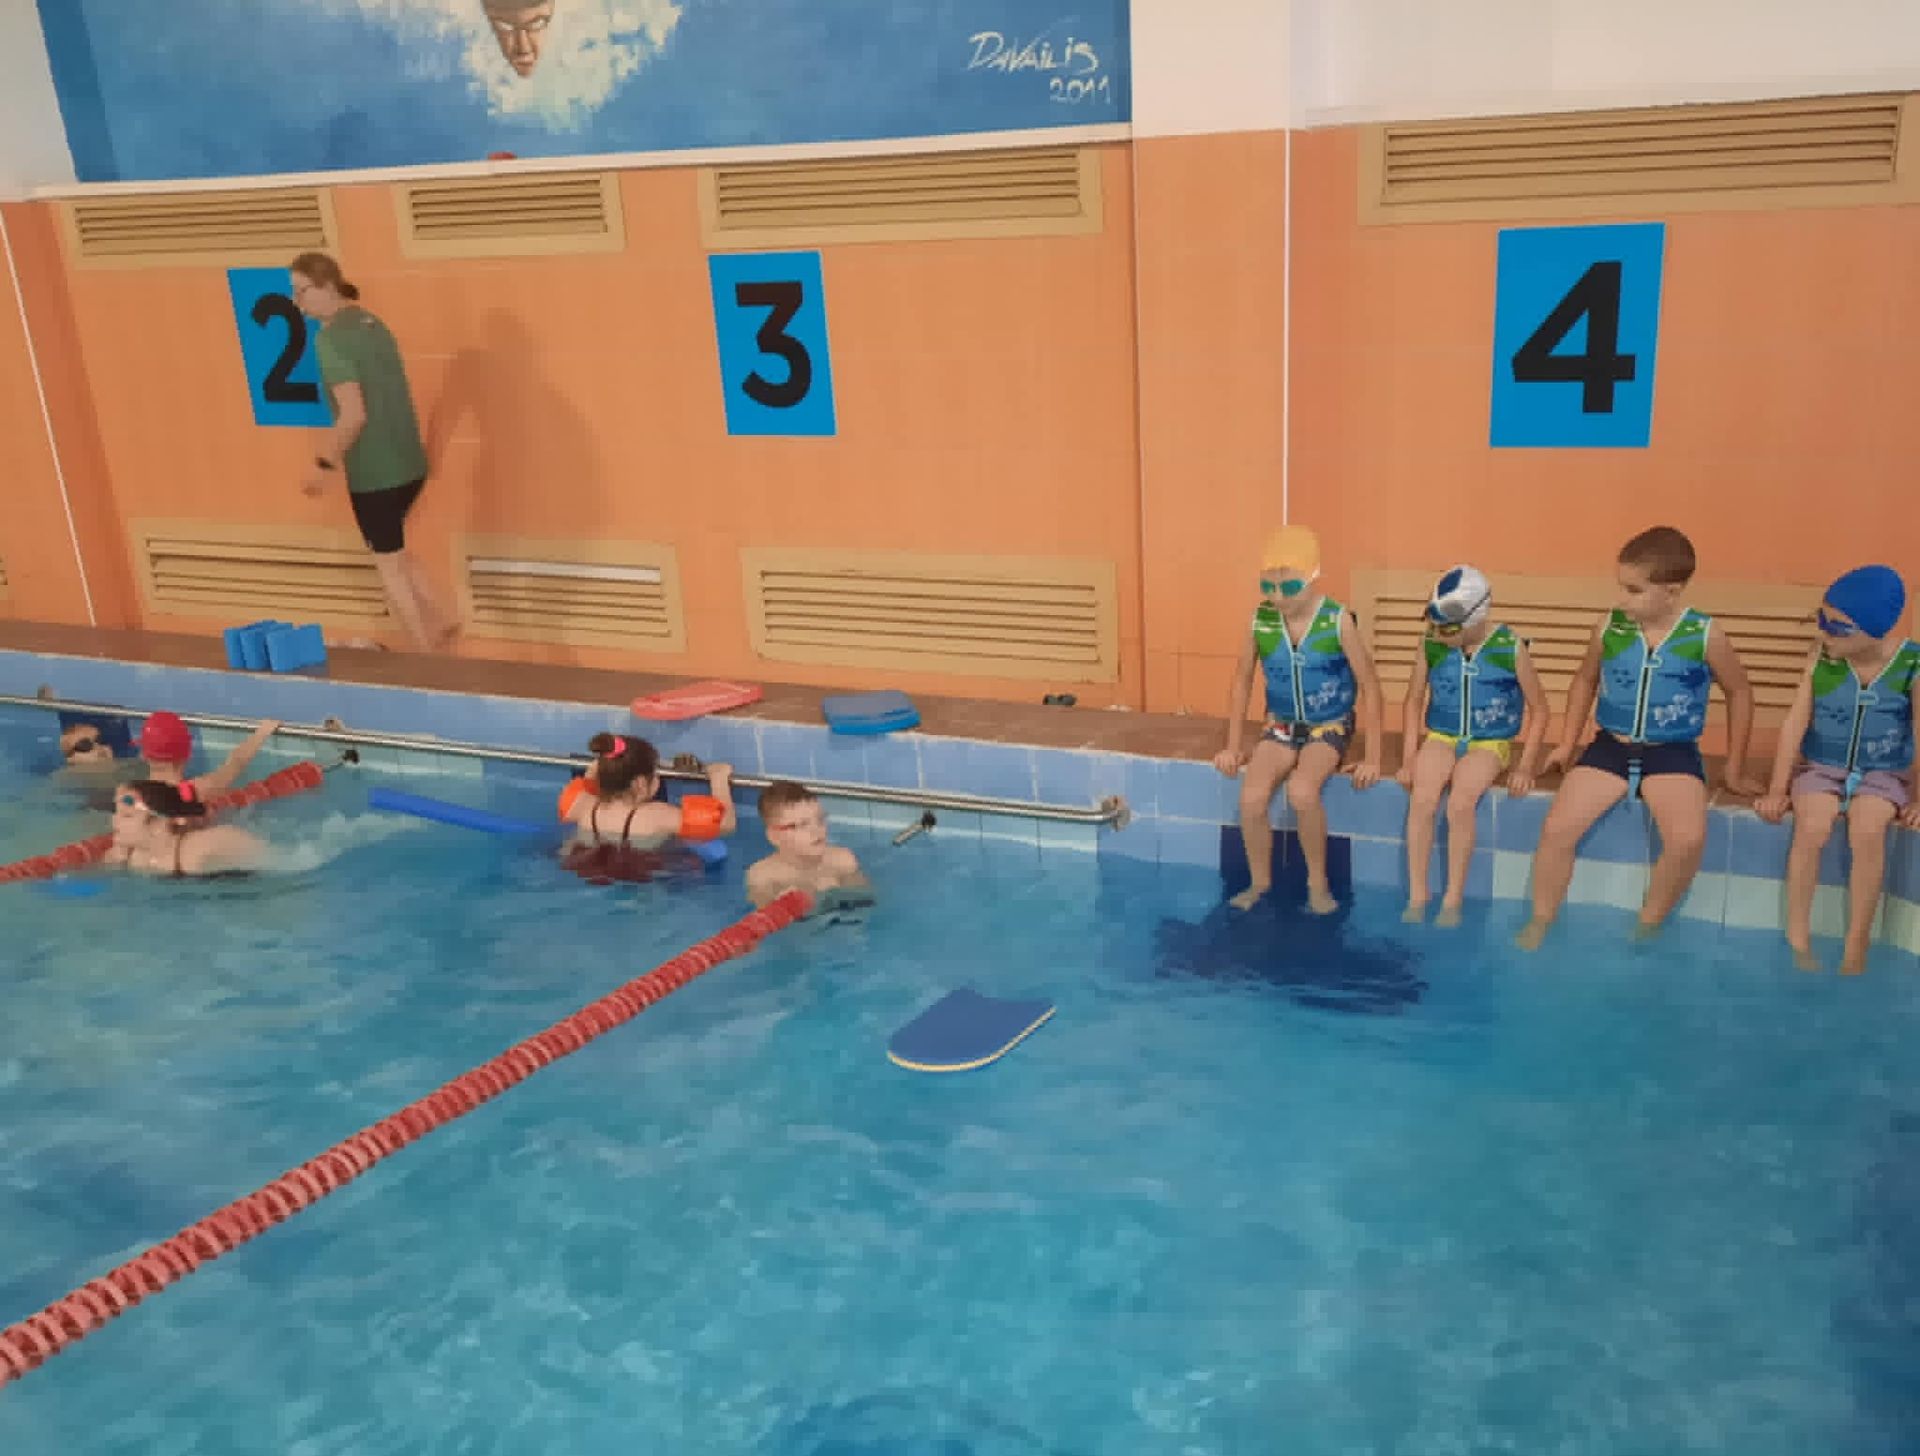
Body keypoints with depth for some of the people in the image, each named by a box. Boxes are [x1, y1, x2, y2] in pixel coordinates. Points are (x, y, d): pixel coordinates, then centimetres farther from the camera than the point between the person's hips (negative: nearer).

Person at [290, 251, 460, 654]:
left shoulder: (331, 338, -16)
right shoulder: (372, 324, 10)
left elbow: (354, 415, -23)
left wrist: (324, 464, -13)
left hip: (374, 471, -8)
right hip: (409, 462, 8)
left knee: (387, 562, 7)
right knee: (394, 550, 26)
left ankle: (423, 653, 14)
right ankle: (439, 618, 20)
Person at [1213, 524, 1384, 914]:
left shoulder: (1337, 621, -17)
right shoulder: (1260, 620, -7)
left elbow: (1370, 686, -11)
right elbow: (1242, 681, 5)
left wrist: (1372, 758, -13)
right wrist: (1233, 746, 3)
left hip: (1329, 728, -3)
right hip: (1281, 726, 3)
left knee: (1301, 792, -32)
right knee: (1251, 799, -23)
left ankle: (1318, 882, -10)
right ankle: (1259, 882, 2)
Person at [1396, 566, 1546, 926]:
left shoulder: (1510, 649, -12)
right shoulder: (1430, 644, -5)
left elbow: (1539, 709, -1)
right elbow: (1414, 700, 8)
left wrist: (1525, 765, -10)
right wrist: (1409, 757, -1)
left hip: (1489, 743, -2)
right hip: (1441, 737, 2)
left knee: (1460, 803, -31)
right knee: (1421, 800, -27)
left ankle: (1453, 899, -16)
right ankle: (1416, 896, -16)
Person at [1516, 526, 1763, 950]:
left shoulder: (1705, 636, -9)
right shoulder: (1609, 628, -4)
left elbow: (1739, 693, 6)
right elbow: (1585, 680, 16)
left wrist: (1734, 769, 9)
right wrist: (1567, 744, 14)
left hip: (1672, 753, -2)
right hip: (1611, 746, 2)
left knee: (1688, 840, -27)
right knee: (1556, 829, -17)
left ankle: (1647, 927, -3)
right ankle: (1540, 923, 4)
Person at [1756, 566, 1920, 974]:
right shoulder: (1821, 658, -9)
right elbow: (1795, 723, -6)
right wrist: (1778, 789, -7)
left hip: (1883, 774, -1)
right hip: (1823, 769, 1)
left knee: (1868, 832, -31)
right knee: (1812, 827, -29)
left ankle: (1856, 948, -18)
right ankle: (1797, 939, -14)